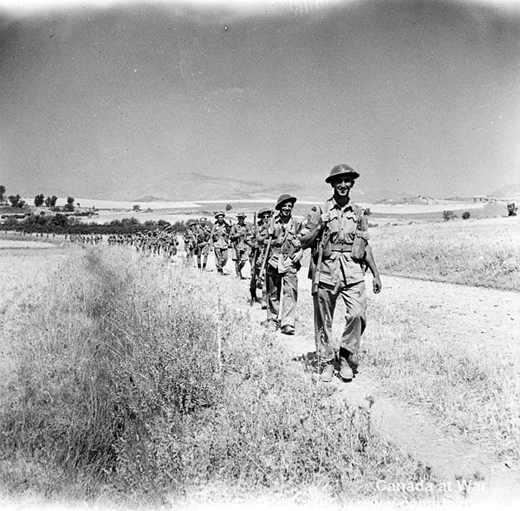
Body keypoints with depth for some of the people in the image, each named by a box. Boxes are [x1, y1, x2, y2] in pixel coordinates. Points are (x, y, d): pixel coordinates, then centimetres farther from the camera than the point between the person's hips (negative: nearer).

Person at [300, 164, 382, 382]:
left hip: (353, 271, 2)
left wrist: (376, 274, 13)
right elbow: (303, 242, 4)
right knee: (323, 320, 4)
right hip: (326, 270, -1)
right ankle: (326, 364, 20)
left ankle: (346, 357, 7)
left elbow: (366, 245, 17)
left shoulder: (358, 212, 13)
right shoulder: (321, 211, 5)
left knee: (358, 314, -15)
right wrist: (320, 227, -12)